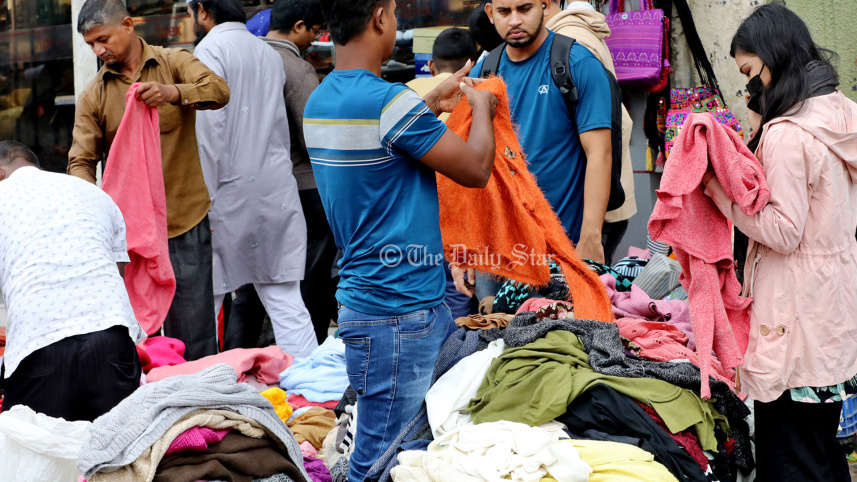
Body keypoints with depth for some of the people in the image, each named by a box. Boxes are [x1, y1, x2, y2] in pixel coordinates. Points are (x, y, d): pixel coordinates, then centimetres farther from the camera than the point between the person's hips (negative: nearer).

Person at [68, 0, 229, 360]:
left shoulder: (174, 63, 3)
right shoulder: (93, 96, 7)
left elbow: (219, 91, -14)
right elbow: (81, 161, 1)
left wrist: (173, 92, -33)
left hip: (185, 221, -2)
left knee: (194, 332, 0)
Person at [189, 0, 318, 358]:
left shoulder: (209, 50, -7)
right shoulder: (269, 54, 14)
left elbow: (209, 129, -15)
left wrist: (204, 198, -14)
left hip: (231, 193, -6)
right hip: (277, 191, 6)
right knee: (285, 300, 4)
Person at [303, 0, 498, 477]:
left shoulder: (320, 101, 9)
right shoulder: (389, 101, -20)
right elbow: (476, 169, -10)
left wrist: (432, 105, 27)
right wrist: (482, 109, 8)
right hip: (398, 314, -10)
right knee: (380, 462, -4)